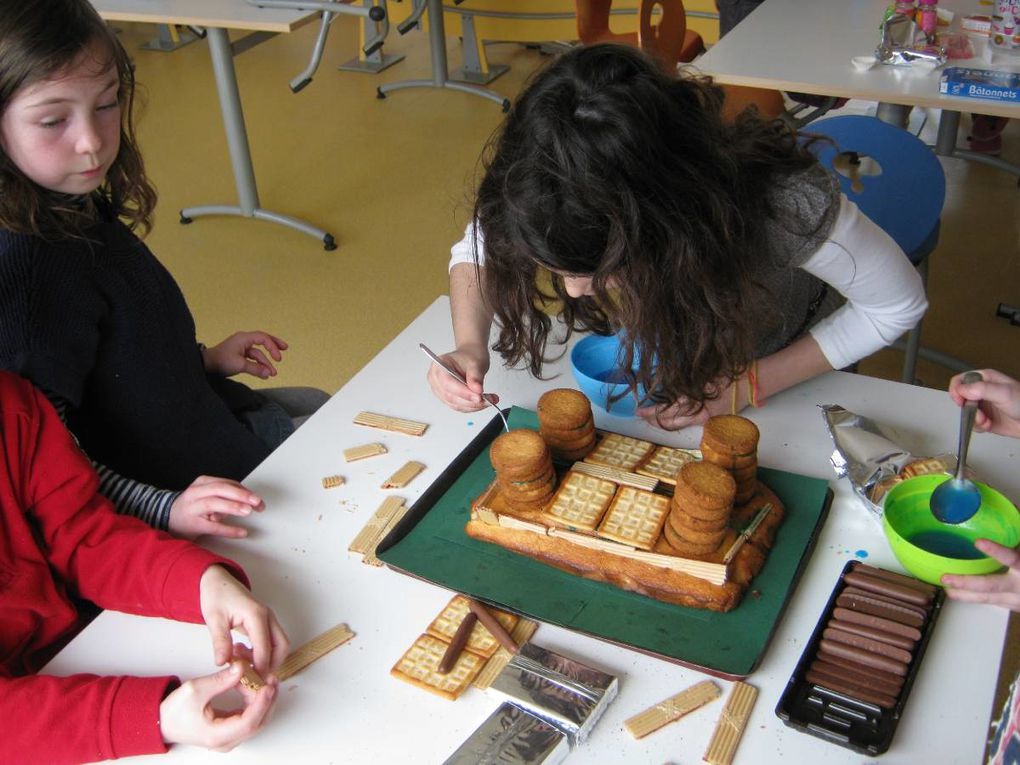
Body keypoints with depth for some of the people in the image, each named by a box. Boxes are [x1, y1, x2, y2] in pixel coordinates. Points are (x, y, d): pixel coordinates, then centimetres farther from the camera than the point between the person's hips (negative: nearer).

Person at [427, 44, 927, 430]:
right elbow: (478, 248, -12)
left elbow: (898, 305, -24)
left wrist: (746, 386, -29)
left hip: (783, 376, -1)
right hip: (649, 372, 1)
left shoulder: (783, 202, -43)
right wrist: (470, 346, -33)